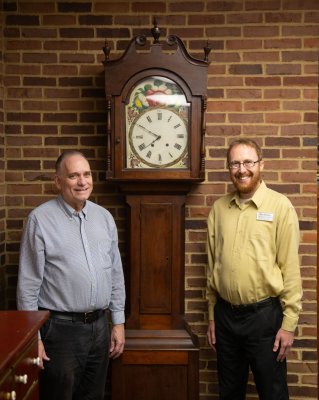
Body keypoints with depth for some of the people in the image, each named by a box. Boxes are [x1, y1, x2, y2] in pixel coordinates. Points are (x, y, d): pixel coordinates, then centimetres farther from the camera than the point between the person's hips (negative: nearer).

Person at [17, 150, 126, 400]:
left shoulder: (105, 217, 6)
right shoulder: (40, 219, -9)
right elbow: (29, 284, -9)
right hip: (60, 328, -5)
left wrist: (118, 322, 9)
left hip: (100, 326, 5)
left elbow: (116, 274, 11)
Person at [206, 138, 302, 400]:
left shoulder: (280, 206, -8)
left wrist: (289, 323, -10)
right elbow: (213, 265, 9)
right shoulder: (219, 208, 4)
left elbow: (290, 268, -9)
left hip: (264, 315, -4)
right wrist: (211, 316, 11)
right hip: (225, 315, 4)